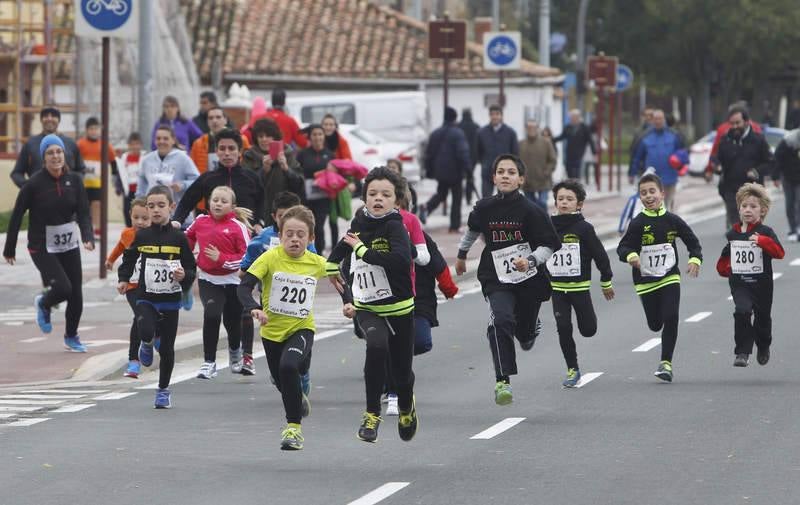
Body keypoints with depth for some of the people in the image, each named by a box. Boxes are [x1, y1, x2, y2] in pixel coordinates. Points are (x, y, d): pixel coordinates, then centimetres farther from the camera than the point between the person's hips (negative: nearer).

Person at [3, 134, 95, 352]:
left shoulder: (74, 180, -3)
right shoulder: (34, 183, -14)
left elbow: (83, 212, -6)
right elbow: (16, 217, -7)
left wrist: (88, 237, -24)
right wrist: (9, 250, -3)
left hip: (69, 245, 4)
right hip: (42, 247, -4)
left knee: (76, 293, 6)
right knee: (63, 288, -18)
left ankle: (71, 336, 31)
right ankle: (43, 304, 19)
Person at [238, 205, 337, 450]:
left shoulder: (316, 263, -8)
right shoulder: (270, 258, -16)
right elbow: (244, 286, -23)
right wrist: (254, 308, -40)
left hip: (302, 328, -1)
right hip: (272, 330, 1)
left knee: (289, 366, -30)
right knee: (282, 383, 18)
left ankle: (294, 426, -17)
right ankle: (299, 400, 57)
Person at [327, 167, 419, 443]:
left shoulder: (395, 226, -13)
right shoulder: (358, 226, 2)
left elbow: (402, 260, -32)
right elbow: (347, 268, 22)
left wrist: (362, 250, -26)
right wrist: (348, 300, 16)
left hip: (400, 309, -2)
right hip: (367, 309, 2)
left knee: (402, 371, 8)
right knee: (376, 345, -29)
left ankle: (406, 408, 45)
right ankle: (372, 414, -19)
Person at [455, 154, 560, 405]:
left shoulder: (531, 211, -11)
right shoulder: (484, 208, -2)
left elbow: (548, 245, -8)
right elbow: (473, 230, 21)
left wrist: (530, 260, -26)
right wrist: (462, 254, 34)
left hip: (529, 280, 0)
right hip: (497, 280, 0)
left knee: (525, 333, 11)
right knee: (501, 320, -26)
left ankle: (527, 333, 52)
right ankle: (503, 381, -28)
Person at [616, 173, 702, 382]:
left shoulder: (672, 221, -3)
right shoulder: (638, 223, -8)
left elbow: (692, 241, 7)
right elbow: (623, 247, -11)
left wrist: (695, 259, -9)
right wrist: (631, 256, -33)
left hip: (670, 278, 0)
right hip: (645, 281, 0)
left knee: (671, 318, -13)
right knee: (655, 324, 7)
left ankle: (666, 362, -4)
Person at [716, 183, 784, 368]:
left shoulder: (765, 232, -7)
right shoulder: (732, 234, 5)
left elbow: (779, 253, -22)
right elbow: (724, 256, 24)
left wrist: (761, 240, -33)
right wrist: (725, 269, 8)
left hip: (761, 284, -1)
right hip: (739, 283, 1)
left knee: (762, 317, 14)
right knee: (742, 311, -23)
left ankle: (763, 348, 43)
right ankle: (742, 352, -17)